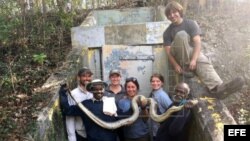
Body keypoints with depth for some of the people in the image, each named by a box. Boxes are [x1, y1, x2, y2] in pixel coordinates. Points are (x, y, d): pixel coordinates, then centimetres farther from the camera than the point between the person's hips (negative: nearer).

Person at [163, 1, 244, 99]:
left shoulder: (190, 24, -1)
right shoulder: (167, 32, 2)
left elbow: (197, 43, -14)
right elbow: (168, 52, -5)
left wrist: (194, 60, -30)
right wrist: (176, 65, -23)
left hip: (193, 53, 1)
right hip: (179, 55, -1)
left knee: (203, 61, -35)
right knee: (181, 35, -28)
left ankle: (217, 88, -61)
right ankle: (185, 67, -24)